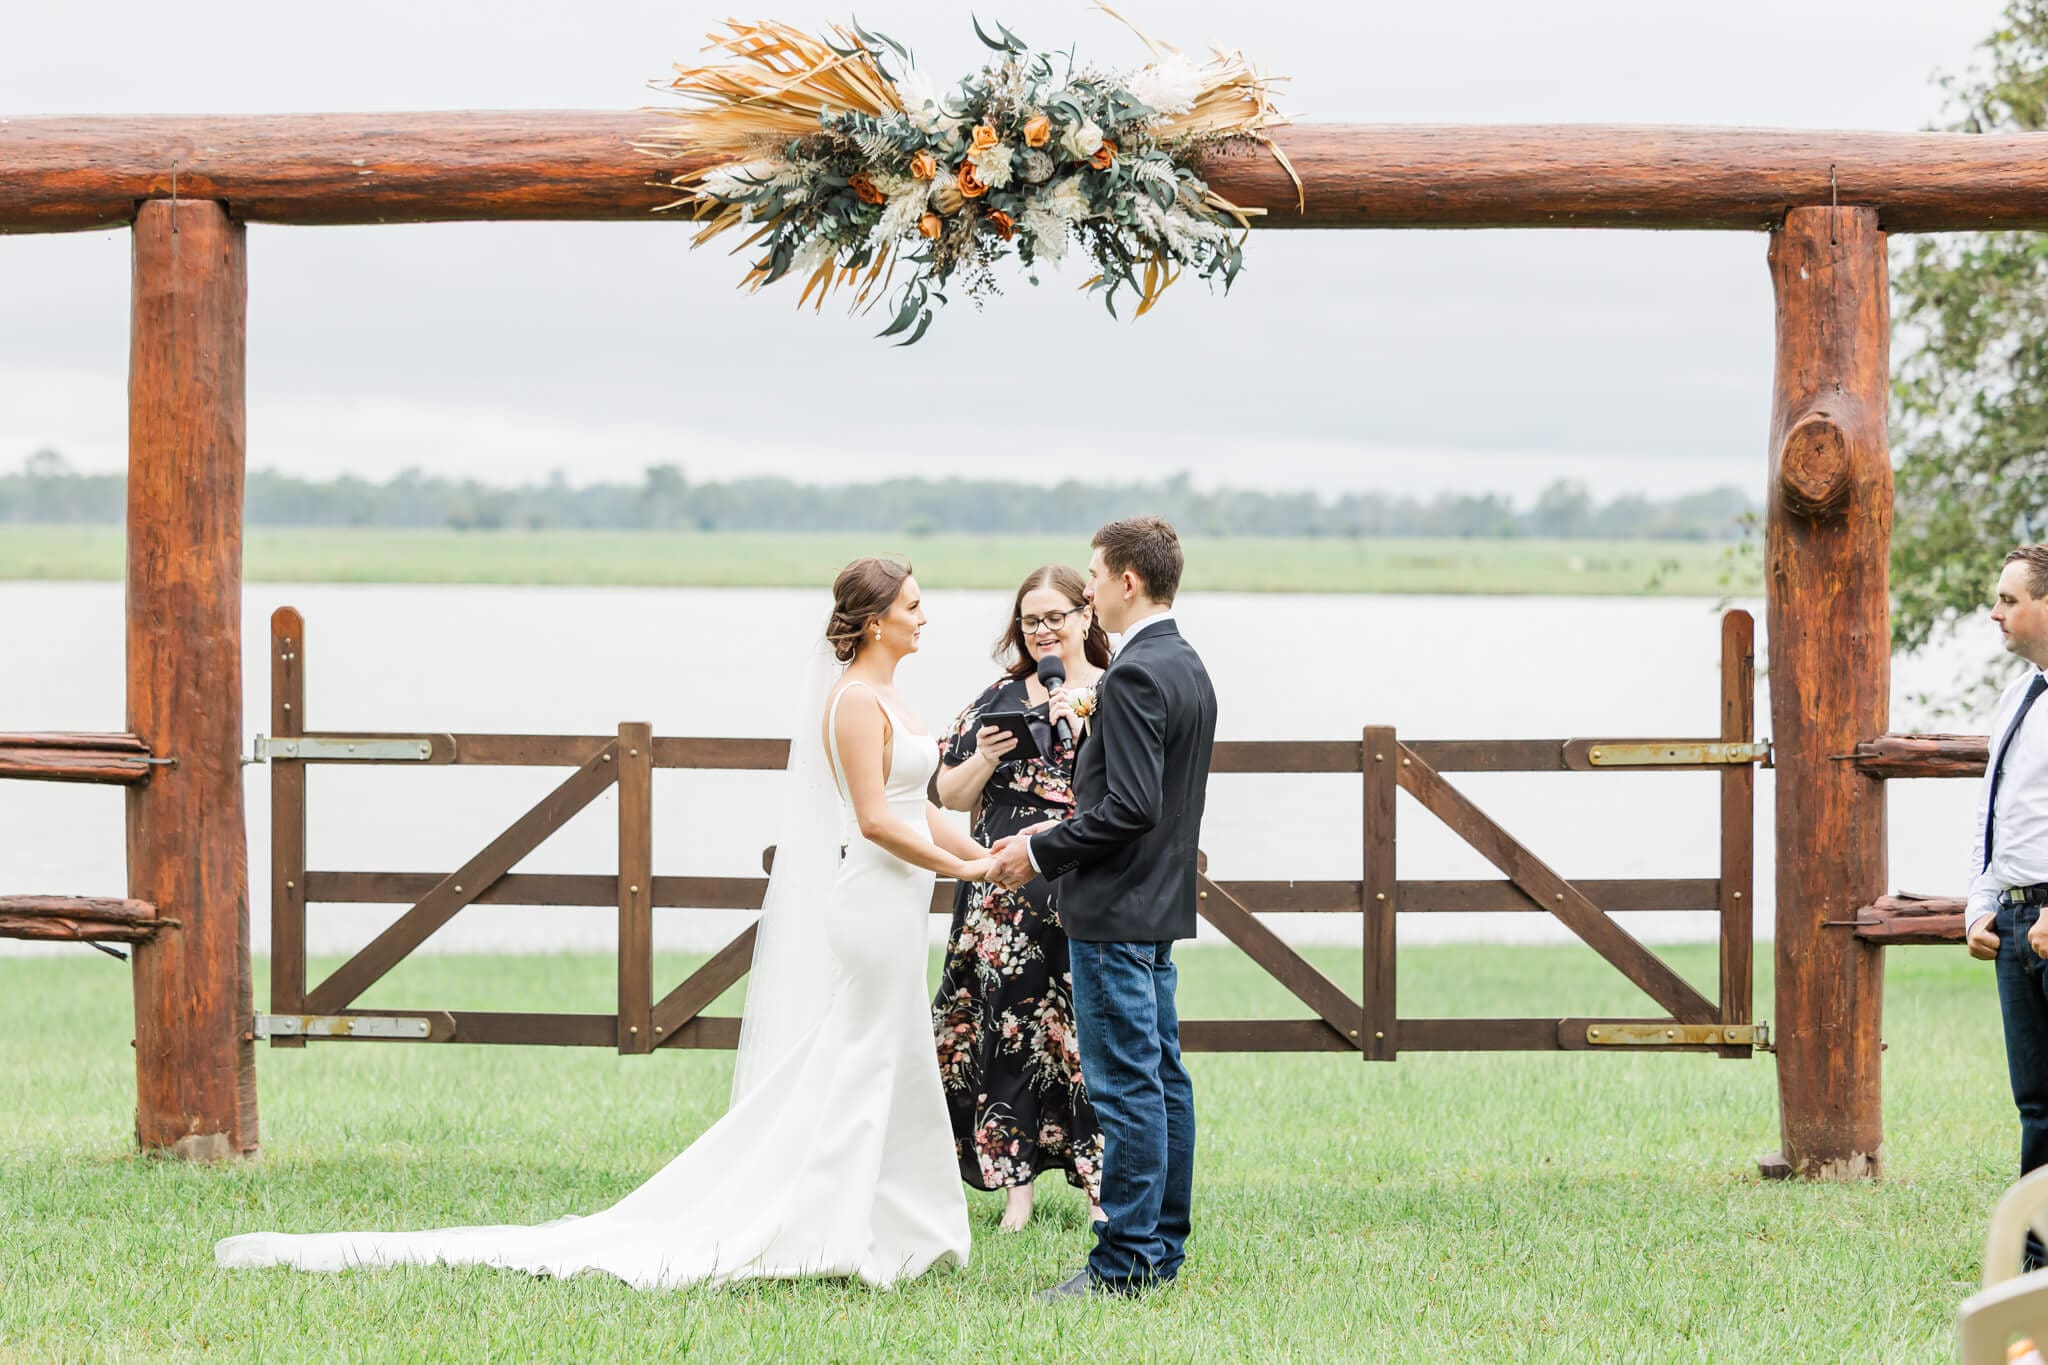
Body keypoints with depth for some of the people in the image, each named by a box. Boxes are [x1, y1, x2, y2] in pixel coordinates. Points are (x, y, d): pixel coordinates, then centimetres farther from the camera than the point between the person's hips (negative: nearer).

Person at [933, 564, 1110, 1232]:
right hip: (1006, 893, 2)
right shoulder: (1000, 698, 12)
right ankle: (1016, 1183, 7)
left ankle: (1102, 1186, 4)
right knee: (1008, 1026, 0)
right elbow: (950, 796, 14)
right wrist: (984, 759, -6)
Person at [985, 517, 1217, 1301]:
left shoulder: (1135, 677, -18)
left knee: (1125, 1085, -8)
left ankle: (1126, 1260, -6)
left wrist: (1042, 852, -13)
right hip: (1161, 900, 10)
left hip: (1115, 912, -10)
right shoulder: (1188, 669, 13)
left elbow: (1131, 806, -24)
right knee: (1162, 1075, 12)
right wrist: (1056, 838, 15)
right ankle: (1163, 1245, 18)